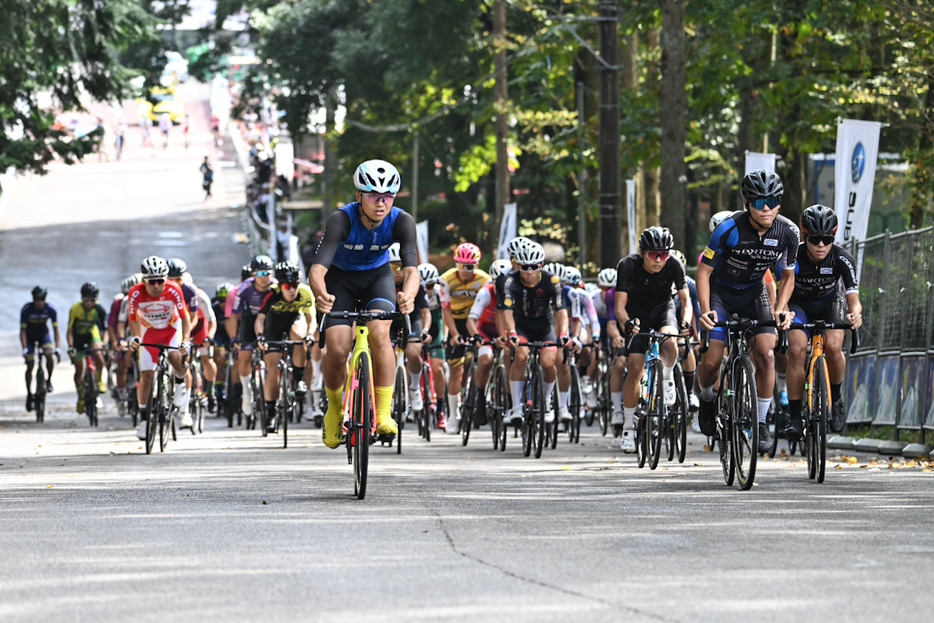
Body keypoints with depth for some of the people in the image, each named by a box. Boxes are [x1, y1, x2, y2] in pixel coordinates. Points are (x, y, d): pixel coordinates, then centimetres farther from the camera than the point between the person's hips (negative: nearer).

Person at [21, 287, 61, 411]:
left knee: (49, 354, -28)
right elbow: (22, 331, -23)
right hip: (30, 336, 0)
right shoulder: (26, 310, -26)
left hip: (43, 334, 0)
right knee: (30, 366, -4)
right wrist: (24, 348, -34)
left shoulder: (50, 310, -23)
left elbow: (56, 330, -21)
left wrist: (57, 347, -33)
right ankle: (29, 394, 10)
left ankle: (49, 380, -6)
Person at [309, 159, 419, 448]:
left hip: (377, 276, 1)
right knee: (337, 351, -16)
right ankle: (335, 408, 15)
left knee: (379, 333, -28)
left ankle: (383, 413, -18)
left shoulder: (401, 221, -27)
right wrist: (320, 294, -66)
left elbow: (411, 267, -38)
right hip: (341, 279, -1)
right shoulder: (342, 219, -32)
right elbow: (318, 267, -42)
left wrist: (408, 295, -62)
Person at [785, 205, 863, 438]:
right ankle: (794, 417, -19)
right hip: (799, 305, 0)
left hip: (829, 303, 0)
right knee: (797, 348, -27)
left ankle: (836, 399, -1)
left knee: (833, 346, -28)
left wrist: (855, 312, -51)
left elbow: (853, 298, -27)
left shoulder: (842, 259, -26)